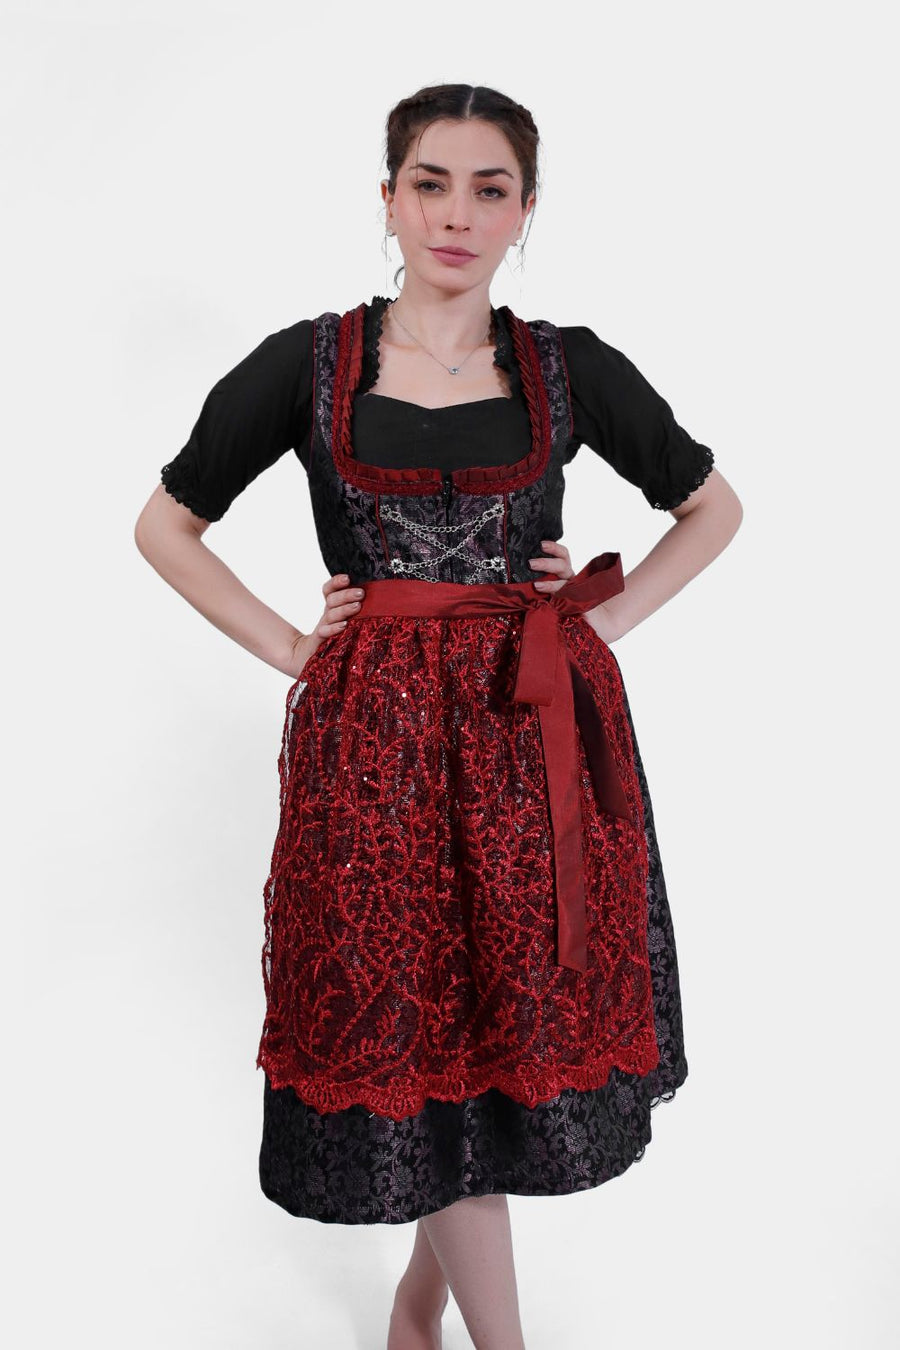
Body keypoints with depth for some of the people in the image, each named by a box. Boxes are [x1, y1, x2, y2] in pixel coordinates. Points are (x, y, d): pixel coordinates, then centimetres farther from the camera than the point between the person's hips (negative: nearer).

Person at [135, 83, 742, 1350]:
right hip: (376, 735, -1)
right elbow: (166, 526, 9)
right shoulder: (307, 364, 1)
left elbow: (715, 504, 16)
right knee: (415, 1042, 3)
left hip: (537, 733, 2)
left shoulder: (570, 368, 4)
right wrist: (290, 646, -1)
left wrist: (610, 615, 3)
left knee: (524, 1018, 9)